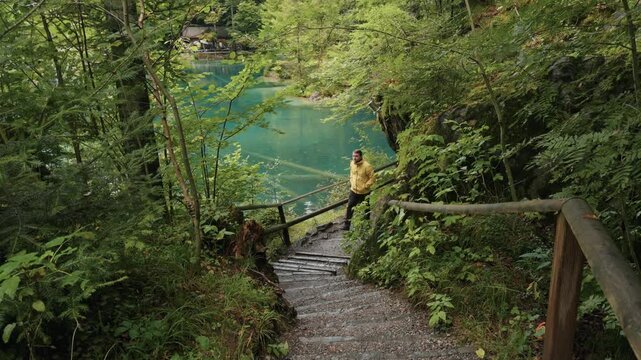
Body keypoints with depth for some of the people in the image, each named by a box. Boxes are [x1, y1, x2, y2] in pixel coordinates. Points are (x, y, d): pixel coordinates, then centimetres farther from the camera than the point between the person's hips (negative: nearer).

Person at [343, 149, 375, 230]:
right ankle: (347, 223, 7)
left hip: (364, 192, -4)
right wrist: (351, 182, 8)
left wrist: (365, 186, -18)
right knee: (349, 206, -1)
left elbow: (373, 178, -16)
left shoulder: (367, 166, -22)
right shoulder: (352, 163, -3)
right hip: (354, 190, 4)